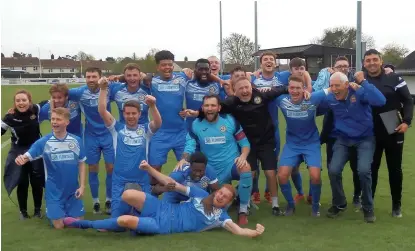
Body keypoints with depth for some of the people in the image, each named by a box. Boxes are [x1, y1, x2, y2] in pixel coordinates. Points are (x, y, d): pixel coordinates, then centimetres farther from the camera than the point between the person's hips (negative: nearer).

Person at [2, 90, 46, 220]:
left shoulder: (36, 109, -13)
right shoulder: (10, 117, -18)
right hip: (19, 152, -1)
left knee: (37, 181, 7)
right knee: (22, 183, 4)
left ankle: (38, 209, 26)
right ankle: (23, 211, 23)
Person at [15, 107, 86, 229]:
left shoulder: (77, 141, -6)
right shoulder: (43, 142, -10)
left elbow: (81, 164, 3)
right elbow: (27, 156, -18)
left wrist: (82, 186, -4)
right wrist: (21, 159, -43)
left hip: (73, 191, 2)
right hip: (54, 192, -1)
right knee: (59, 226, 0)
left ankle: (67, 213, 36)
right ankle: (51, 211, 31)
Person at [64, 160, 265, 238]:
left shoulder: (220, 216, 0)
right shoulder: (201, 194, 6)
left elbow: (238, 230, -12)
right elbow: (172, 184, 6)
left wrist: (255, 232, -35)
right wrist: (149, 168, -2)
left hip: (164, 226, -3)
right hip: (163, 210, 3)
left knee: (125, 221, -25)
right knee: (128, 194, -22)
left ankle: (84, 224, -3)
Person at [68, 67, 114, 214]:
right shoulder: (80, 92, -12)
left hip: (108, 134, 0)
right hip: (91, 136, 0)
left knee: (111, 168, 1)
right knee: (93, 169, 6)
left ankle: (109, 201, 18)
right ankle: (95, 202, 21)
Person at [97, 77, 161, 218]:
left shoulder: (145, 130, 3)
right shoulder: (117, 128, 3)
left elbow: (158, 123, -17)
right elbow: (102, 112, -8)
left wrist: (152, 106, -37)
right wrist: (103, 89, -20)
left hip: (142, 182, 0)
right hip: (120, 181, 0)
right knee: (117, 218, -1)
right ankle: (124, 209, 32)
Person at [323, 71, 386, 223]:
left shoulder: (359, 92, -19)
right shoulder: (330, 99, -8)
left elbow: (381, 101, -35)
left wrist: (363, 82, -33)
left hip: (365, 139, -3)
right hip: (343, 140, 3)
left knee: (363, 171, -21)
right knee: (333, 170, -11)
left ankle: (368, 207, 5)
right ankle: (339, 204, 17)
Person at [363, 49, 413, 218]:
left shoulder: (393, 78, -4)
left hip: (394, 132, -1)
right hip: (371, 134, 1)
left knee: (395, 169, 8)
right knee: (371, 168, 9)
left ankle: (396, 205, 22)